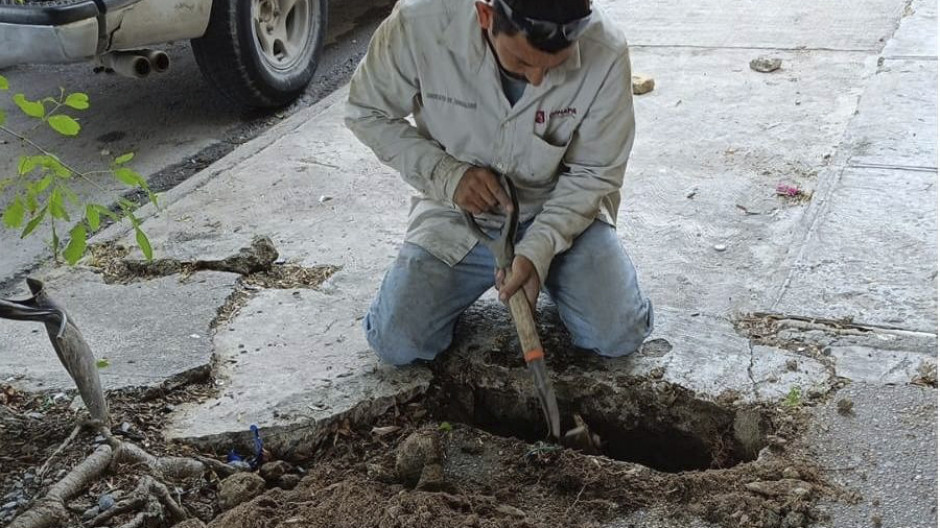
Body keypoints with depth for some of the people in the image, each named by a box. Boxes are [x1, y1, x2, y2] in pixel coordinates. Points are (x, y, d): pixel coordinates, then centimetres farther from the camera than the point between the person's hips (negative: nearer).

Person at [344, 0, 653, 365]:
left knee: (619, 335, -15)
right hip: (458, 214, 0)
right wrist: (447, 174, -21)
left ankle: (549, 269, 17)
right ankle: (471, 276, 19)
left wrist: (538, 251, -26)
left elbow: (593, 175, -12)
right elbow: (367, 112, -8)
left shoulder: (606, 53, -25)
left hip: (564, 211, 0)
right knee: (396, 343, -12)